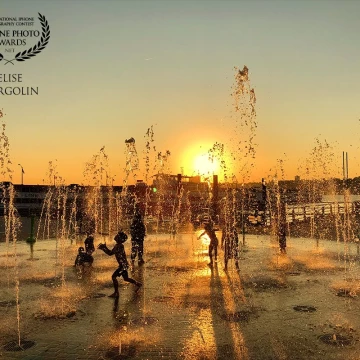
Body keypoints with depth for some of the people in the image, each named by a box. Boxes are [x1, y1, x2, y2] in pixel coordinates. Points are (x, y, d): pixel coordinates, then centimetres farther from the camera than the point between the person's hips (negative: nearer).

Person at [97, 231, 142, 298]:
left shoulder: (120, 246, -21)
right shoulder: (117, 245, 8)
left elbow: (111, 253, -25)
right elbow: (110, 253, 14)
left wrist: (104, 248, -20)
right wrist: (104, 248, 7)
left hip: (123, 265, -10)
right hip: (122, 265, 10)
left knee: (114, 276, -6)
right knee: (126, 278, 20)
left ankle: (116, 293, 3)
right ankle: (138, 284, 33)